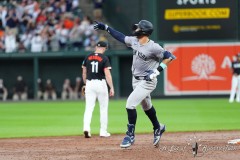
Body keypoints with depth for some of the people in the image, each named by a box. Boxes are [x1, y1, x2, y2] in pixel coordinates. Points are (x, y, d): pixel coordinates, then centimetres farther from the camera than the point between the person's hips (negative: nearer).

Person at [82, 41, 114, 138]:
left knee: (89, 108, 1)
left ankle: (86, 128, -19)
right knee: (103, 108, 8)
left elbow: (84, 73, 11)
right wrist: (111, 87, -14)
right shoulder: (104, 58, -7)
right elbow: (107, 74, -14)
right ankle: (103, 132, 10)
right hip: (101, 83, -3)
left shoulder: (88, 57, 5)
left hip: (89, 83, 3)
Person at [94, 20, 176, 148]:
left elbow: (169, 57, -21)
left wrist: (157, 71, -23)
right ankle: (158, 128, 41)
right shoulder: (134, 41, -1)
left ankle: (130, 135, -5)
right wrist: (106, 28, 11)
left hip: (147, 81, -8)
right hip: (136, 80, 8)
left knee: (130, 104, -16)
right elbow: (121, 37, 13)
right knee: (146, 106, 21)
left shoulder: (153, 47, -22)